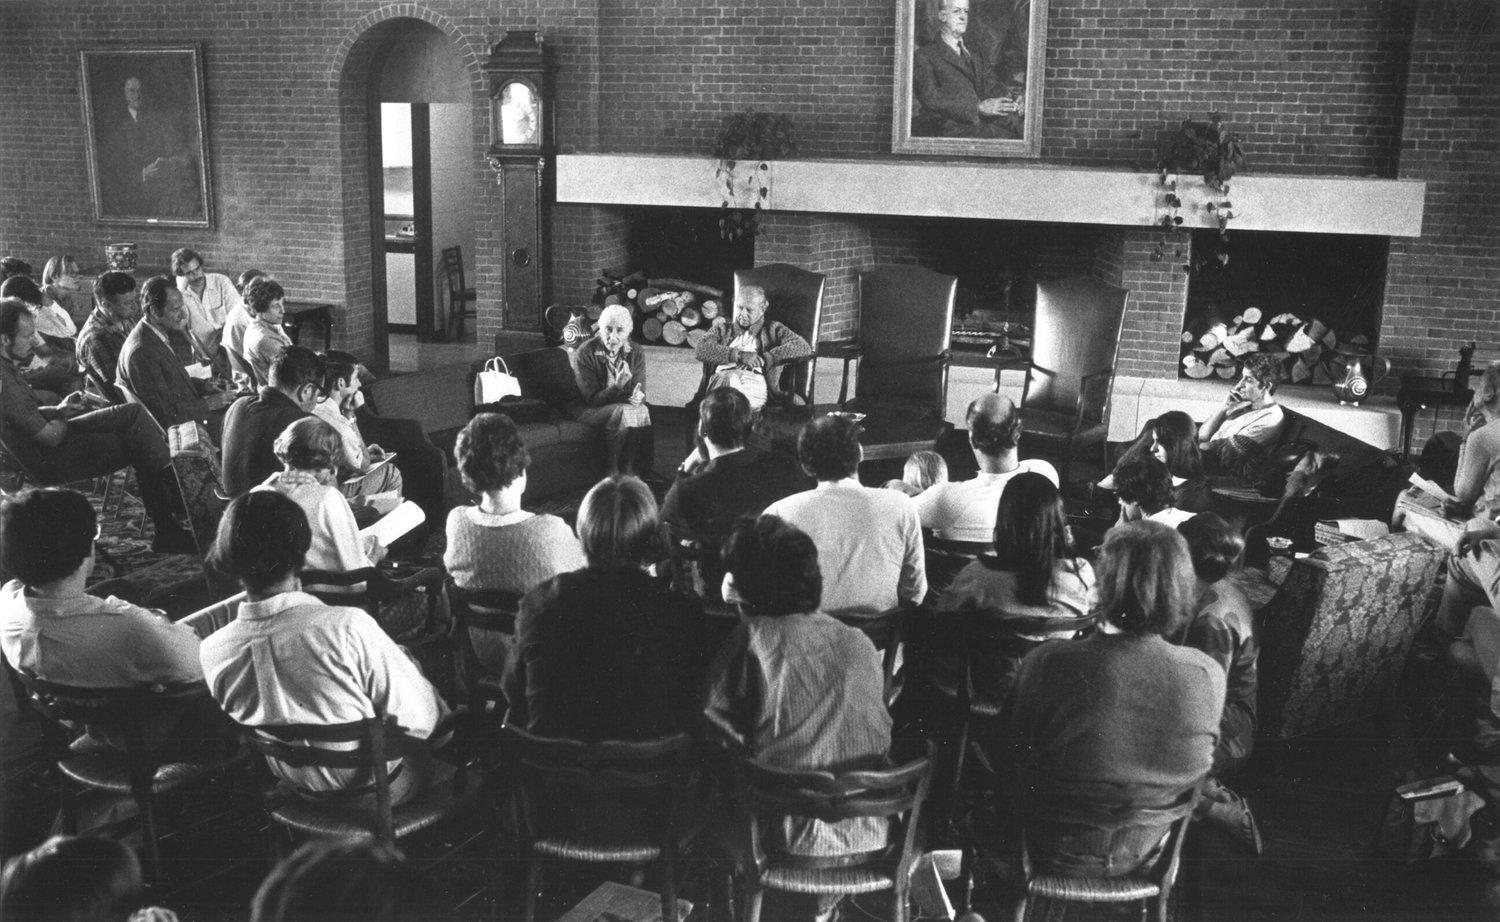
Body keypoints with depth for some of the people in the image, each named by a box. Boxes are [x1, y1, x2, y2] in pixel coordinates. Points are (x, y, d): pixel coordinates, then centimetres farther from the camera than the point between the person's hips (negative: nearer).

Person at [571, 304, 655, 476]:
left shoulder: (636, 355, -1)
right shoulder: (586, 352, -15)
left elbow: (639, 393, -2)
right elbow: (591, 399, -18)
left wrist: (638, 397, -29)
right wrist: (618, 386, -35)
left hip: (624, 406, 4)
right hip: (588, 410, -4)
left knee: (642, 410, -29)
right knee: (625, 412, -33)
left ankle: (642, 473, -21)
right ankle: (617, 474, -25)